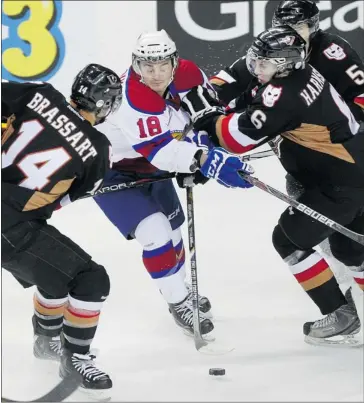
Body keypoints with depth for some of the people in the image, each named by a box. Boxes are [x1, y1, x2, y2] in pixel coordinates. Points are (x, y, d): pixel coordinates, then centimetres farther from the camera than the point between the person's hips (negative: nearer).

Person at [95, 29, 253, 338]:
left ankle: (180, 289, 45)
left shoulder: (187, 74, -17)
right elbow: (160, 149, -44)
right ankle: (179, 303, 1)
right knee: (156, 234, -18)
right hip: (112, 171, -7)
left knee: (174, 228, 20)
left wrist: (201, 146, -15)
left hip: (151, 166, 8)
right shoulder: (133, 96, -38)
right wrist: (208, 161, -54)